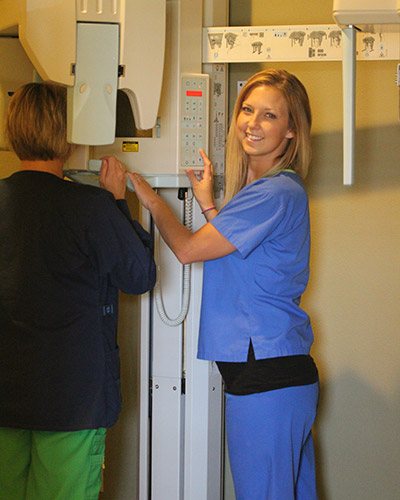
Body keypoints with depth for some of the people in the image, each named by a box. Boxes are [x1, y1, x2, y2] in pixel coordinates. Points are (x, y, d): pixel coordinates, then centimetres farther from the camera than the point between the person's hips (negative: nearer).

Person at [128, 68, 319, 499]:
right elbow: (233, 255, 20)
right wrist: (208, 204, 12)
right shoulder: (266, 188, 16)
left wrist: (150, 199, 3)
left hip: (266, 378, -10)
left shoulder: (276, 193, -16)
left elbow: (187, 248, -13)